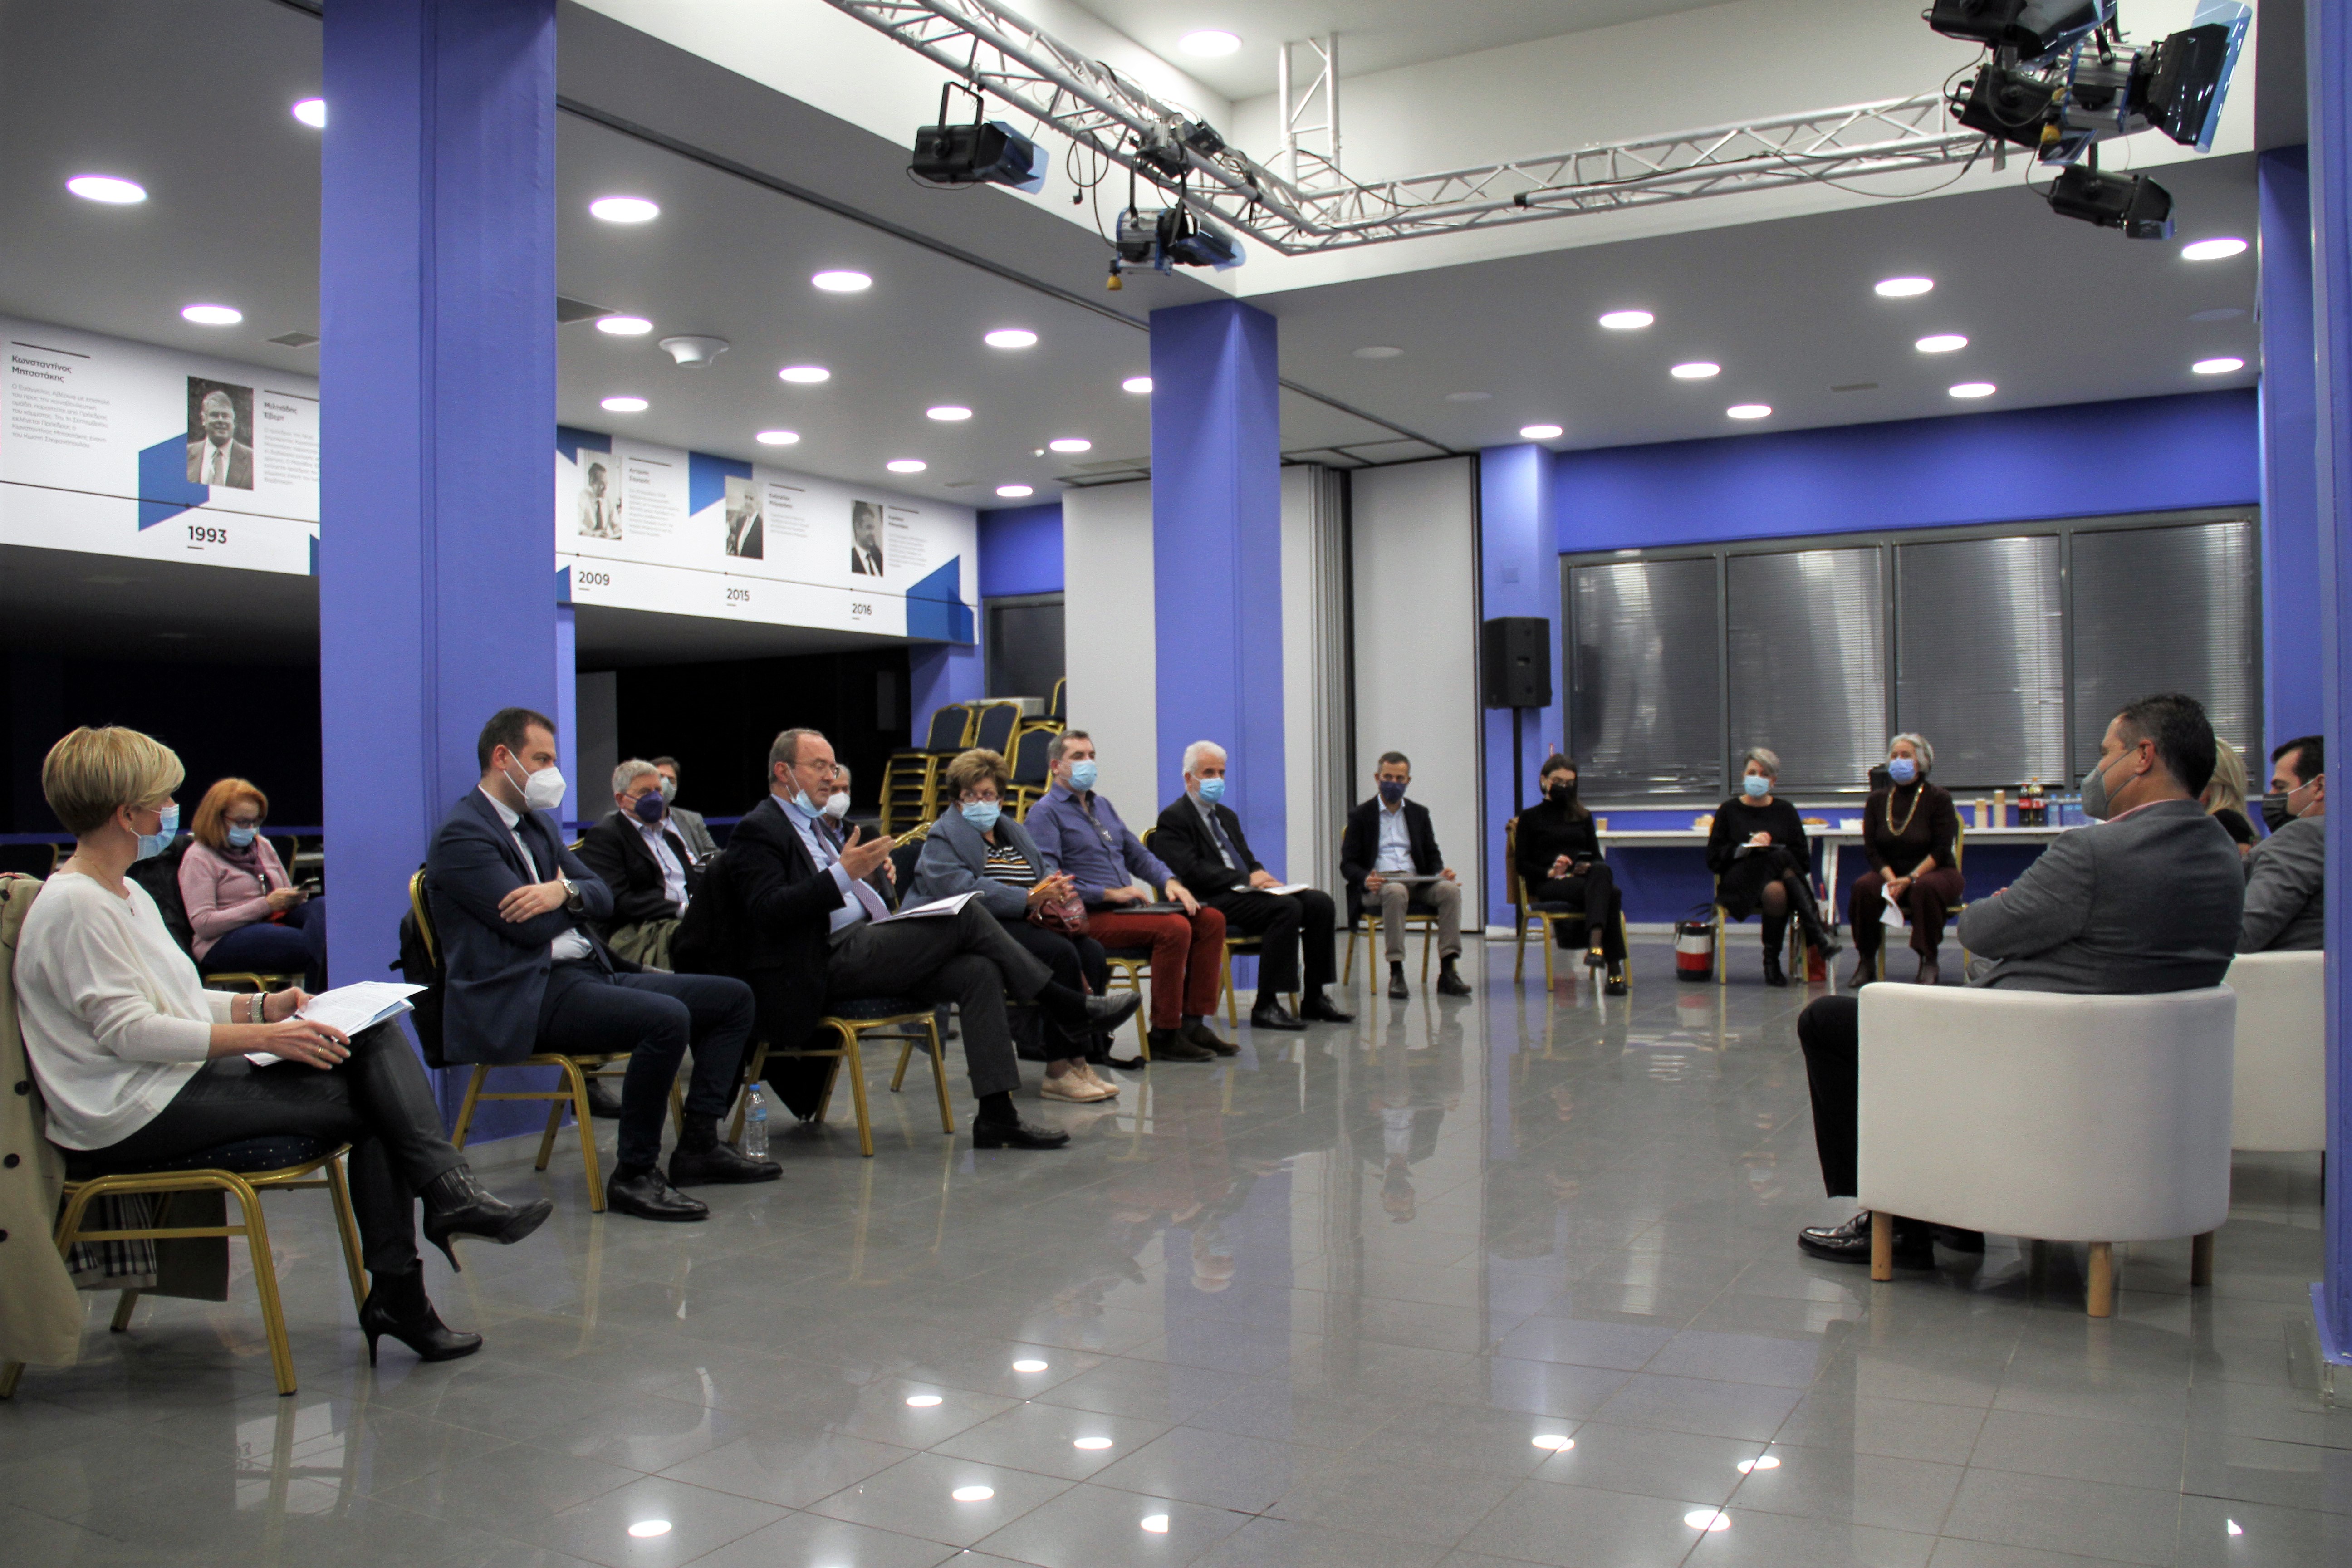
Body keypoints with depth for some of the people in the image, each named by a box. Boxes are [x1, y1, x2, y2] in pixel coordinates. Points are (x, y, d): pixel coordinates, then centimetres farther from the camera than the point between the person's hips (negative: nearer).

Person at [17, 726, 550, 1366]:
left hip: (182, 1079, 10)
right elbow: (126, 1031, -20)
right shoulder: (72, 907, -13)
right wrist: (262, 1036, -22)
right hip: (132, 1116, -10)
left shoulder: (127, 896, 21)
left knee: (377, 1037, -11)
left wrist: (261, 1006, 6)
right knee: (369, 1103, -18)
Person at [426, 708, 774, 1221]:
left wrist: (565, 891, -9)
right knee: (667, 1018, -32)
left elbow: (602, 897, 14)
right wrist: (569, 895, 3)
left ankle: (698, 1145, 4)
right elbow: (530, 927, -17)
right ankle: (633, 1175, -20)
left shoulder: (537, 822, 21)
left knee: (732, 997, 3)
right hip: (525, 1001, -10)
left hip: (589, 974, 10)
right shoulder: (462, 835, -8)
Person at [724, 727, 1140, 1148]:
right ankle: (1066, 1005, -7)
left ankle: (996, 1115, -18)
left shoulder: (818, 825, 26)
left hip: (865, 947, 9)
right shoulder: (758, 830, -2)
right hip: (829, 962, -9)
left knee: (980, 973, -14)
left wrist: (871, 873, 2)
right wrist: (844, 873, -24)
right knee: (966, 914, -20)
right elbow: (768, 912, -18)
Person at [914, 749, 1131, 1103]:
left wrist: (1059, 889, -7)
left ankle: (1077, 1061, -21)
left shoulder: (1015, 831, 27)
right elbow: (961, 890, -14)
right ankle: (1060, 1069, -25)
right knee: (1061, 952, -29)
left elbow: (1047, 872, 20)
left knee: (1092, 951, -21)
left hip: (1027, 924, 7)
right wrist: (1029, 898, -20)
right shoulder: (942, 838, 4)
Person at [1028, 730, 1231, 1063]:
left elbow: (1137, 854, 26)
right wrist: (1110, 894, -19)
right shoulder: (1045, 813, -4)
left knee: (1211, 920, -7)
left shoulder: (1102, 805, 23)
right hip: (1089, 918, -9)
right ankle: (1164, 1036, -19)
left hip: (1127, 908, 9)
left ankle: (1193, 1023, -7)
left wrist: (1169, 881, 5)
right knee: (1174, 929, -29)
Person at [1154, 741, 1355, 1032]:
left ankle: (1314, 1000, -8)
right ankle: (1265, 1007, -26)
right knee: (1287, 908, -29)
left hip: (1243, 893, 9)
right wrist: (1247, 880, -18)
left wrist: (1260, 875, -1)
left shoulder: (1227, 816, 25)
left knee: (1320, 902, -10)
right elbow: (1191, 871, -15)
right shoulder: (1174, 818, -3)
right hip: (1212, 903, -9)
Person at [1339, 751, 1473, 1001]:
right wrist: (1366, 879, -21)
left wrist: (1441, 872, -7)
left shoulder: (1419, 813, 20)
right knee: (1396, 892, -39)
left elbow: (1432, 855, 18)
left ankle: (1448, 972, -31)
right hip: (1377, 884, -3)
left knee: (1450, 890, -28)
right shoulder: (1360, 816, 9)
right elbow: (1348, 864, 2)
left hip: (1416, 882, 4)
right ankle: (1396, 974, -38)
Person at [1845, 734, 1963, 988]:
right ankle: (1866, 962, -19)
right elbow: (1871, 849, -1)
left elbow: (1941, 850, -12)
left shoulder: (1938, 798, -5)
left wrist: (1911, 878, -23)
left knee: (1925, 888, -37)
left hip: (1935, 872, -3)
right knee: (1864, 886, -29)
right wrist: (1891, 879, -18)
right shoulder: (1877, 801, 5)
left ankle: (1929, 964, -24)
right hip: (1890, 872, 3)